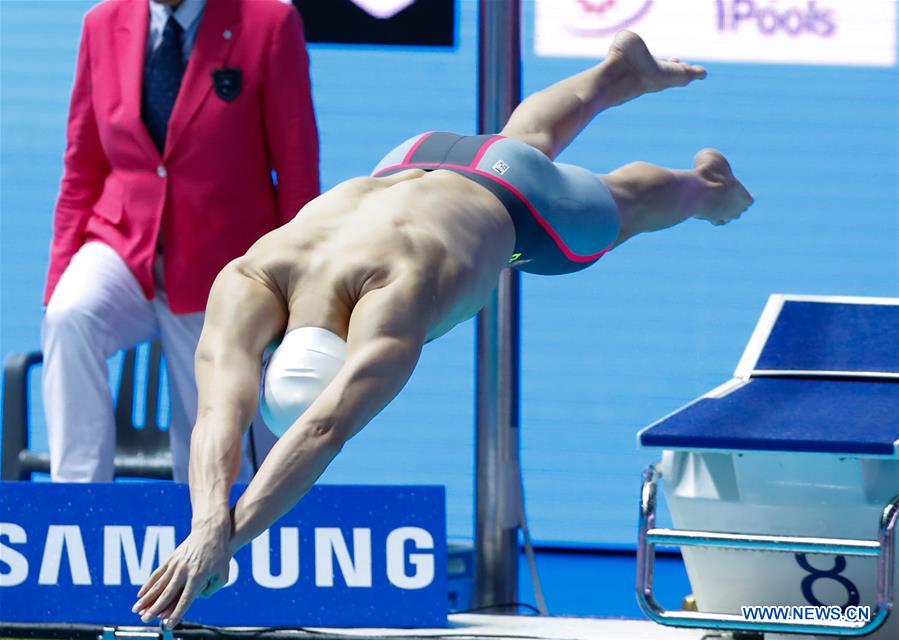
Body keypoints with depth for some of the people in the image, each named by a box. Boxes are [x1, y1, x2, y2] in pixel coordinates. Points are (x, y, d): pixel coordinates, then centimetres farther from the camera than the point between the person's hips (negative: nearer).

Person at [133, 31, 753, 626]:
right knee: (528, 141, 39)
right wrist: (208, 523, -79)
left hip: (510, 208, -4)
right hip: (412, 172, 4)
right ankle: (621, 68, 71)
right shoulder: (247, 286, -46)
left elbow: (326, 430, -68)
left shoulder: (394, 294, -57)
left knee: (621, 200, 32)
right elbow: (221, 412, -60)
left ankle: (706, 184, 67)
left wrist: (227, 537, -78)